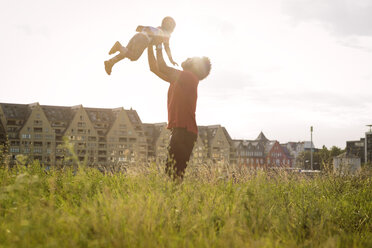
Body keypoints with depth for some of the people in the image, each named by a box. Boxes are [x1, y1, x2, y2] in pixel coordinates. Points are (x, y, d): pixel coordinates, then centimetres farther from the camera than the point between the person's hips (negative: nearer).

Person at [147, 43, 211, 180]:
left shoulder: (189, 77, -7)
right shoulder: (179, 78, 21)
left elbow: (162, 68, -13)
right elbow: (154, 68, 26)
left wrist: (159, 48, 0)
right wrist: (150, 46, 23)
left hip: (184, 131, -10)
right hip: (180, 130, 10)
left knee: (173, 172, -17)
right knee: (172, 171, 8)